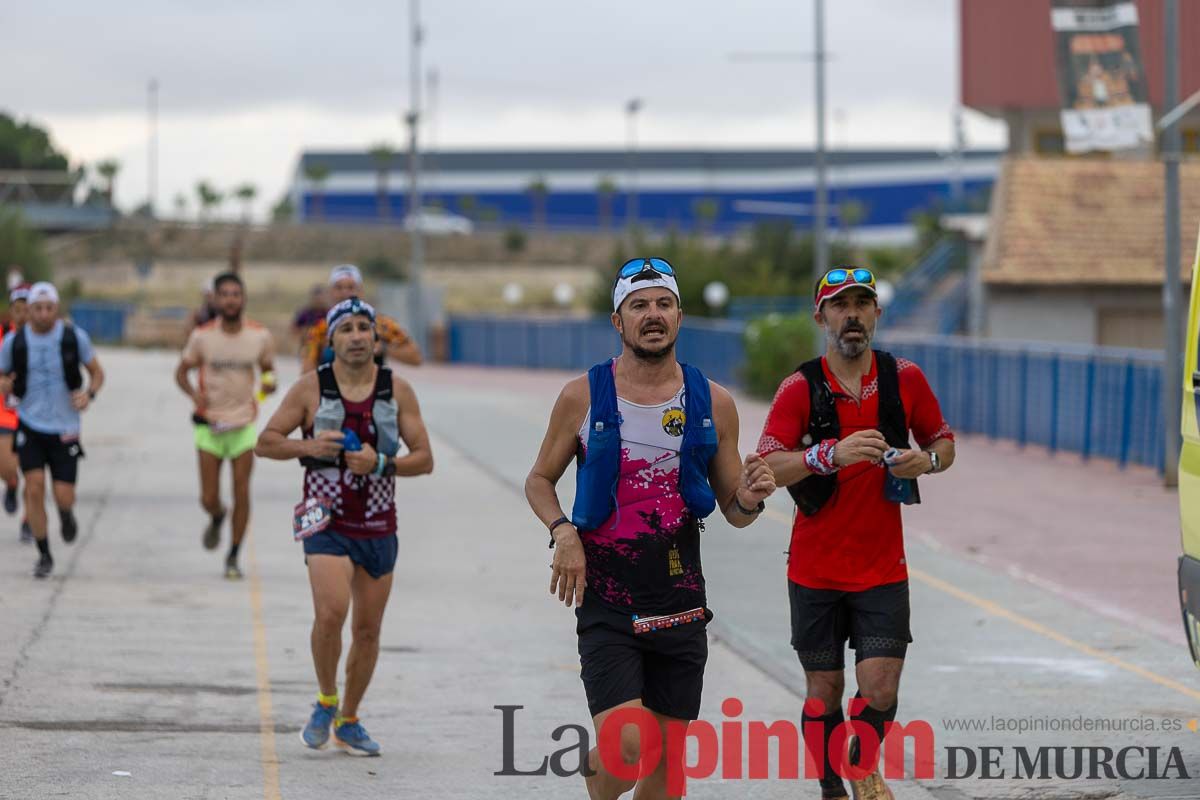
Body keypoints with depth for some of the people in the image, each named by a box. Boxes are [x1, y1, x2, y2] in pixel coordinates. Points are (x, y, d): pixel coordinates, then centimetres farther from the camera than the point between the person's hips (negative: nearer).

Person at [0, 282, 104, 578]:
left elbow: (97, 373, 6)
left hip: (65, 428, 0)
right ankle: (44, 555, 2)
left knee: (63, 496, -4)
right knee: (34, 487, -14)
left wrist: (89, 394, -15)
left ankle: (66, 514, 36)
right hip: (30, 425, 0)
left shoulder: (75, 337, -6)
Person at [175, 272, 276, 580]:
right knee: (209, 498, 0)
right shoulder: (201, 336, -7)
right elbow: (182, 371, 4)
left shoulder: (260, 336, -4)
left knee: (241, 493, -4)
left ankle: (233, 557, 11)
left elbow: (268, 368, 11)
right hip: (209, 423, 0)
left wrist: (269, 381, -13)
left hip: (244, 423, 0)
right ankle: (217, 519, 38)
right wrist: (193, 392, -17)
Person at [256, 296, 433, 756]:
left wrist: (380, 463, -17)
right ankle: (325, 703, 1)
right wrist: (308, 446, -16)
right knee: (330, 613, -22)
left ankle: (348, 722, 26)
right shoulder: (311, 388, -3)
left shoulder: (397, 391, 1)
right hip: (327, 523, -3)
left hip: (379, 527, 3)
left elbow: (424, 459, 1)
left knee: (367, 630, 8)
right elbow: (265, 442, 2)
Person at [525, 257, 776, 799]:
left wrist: (749, 500, -12)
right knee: (626, 747, -16)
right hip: (606, 603, -3)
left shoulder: (713, 403, 4)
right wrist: (563, 532, -10)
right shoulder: (582, 397, -2)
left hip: (680, 601, 3)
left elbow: (732, 510, 12)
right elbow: (540, 480, 9)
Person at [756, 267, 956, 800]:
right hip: (815, 569, -1)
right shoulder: (800, 388, -6)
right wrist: (832, 453, -31)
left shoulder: (904, 378, 2)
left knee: (880, 686, -9)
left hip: (883, 567, 1)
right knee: (824, 690, 6)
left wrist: (927, 460, -9)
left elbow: (943, 441, 15)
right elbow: (765, 468, -16)